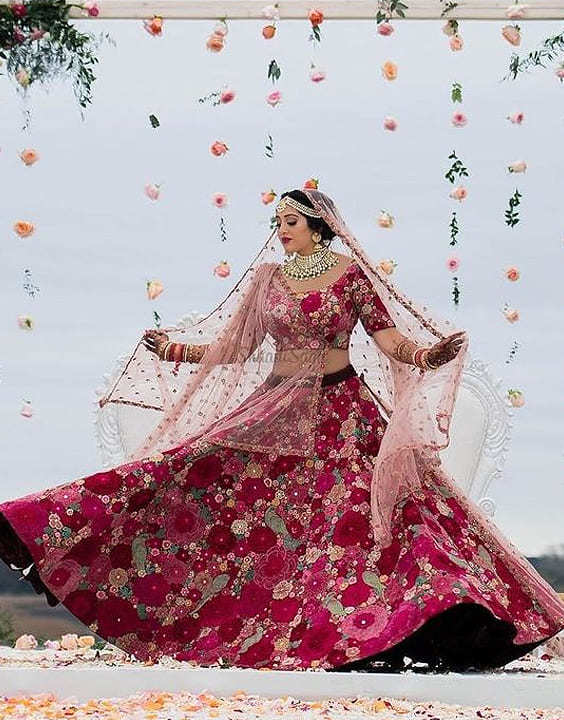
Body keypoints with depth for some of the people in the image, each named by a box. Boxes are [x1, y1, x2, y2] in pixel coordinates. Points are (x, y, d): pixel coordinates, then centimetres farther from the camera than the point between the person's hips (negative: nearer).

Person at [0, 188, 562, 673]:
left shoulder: (351, 274, 0)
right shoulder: (267, 277, 11)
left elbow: (388, 336, -7)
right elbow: (235, 347, 14)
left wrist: (423, 354, -26)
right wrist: (177, 350, 5)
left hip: (341, 412, -4)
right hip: (277, 412, 4)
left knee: (370, 499, -19)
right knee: (201, 477, -7)